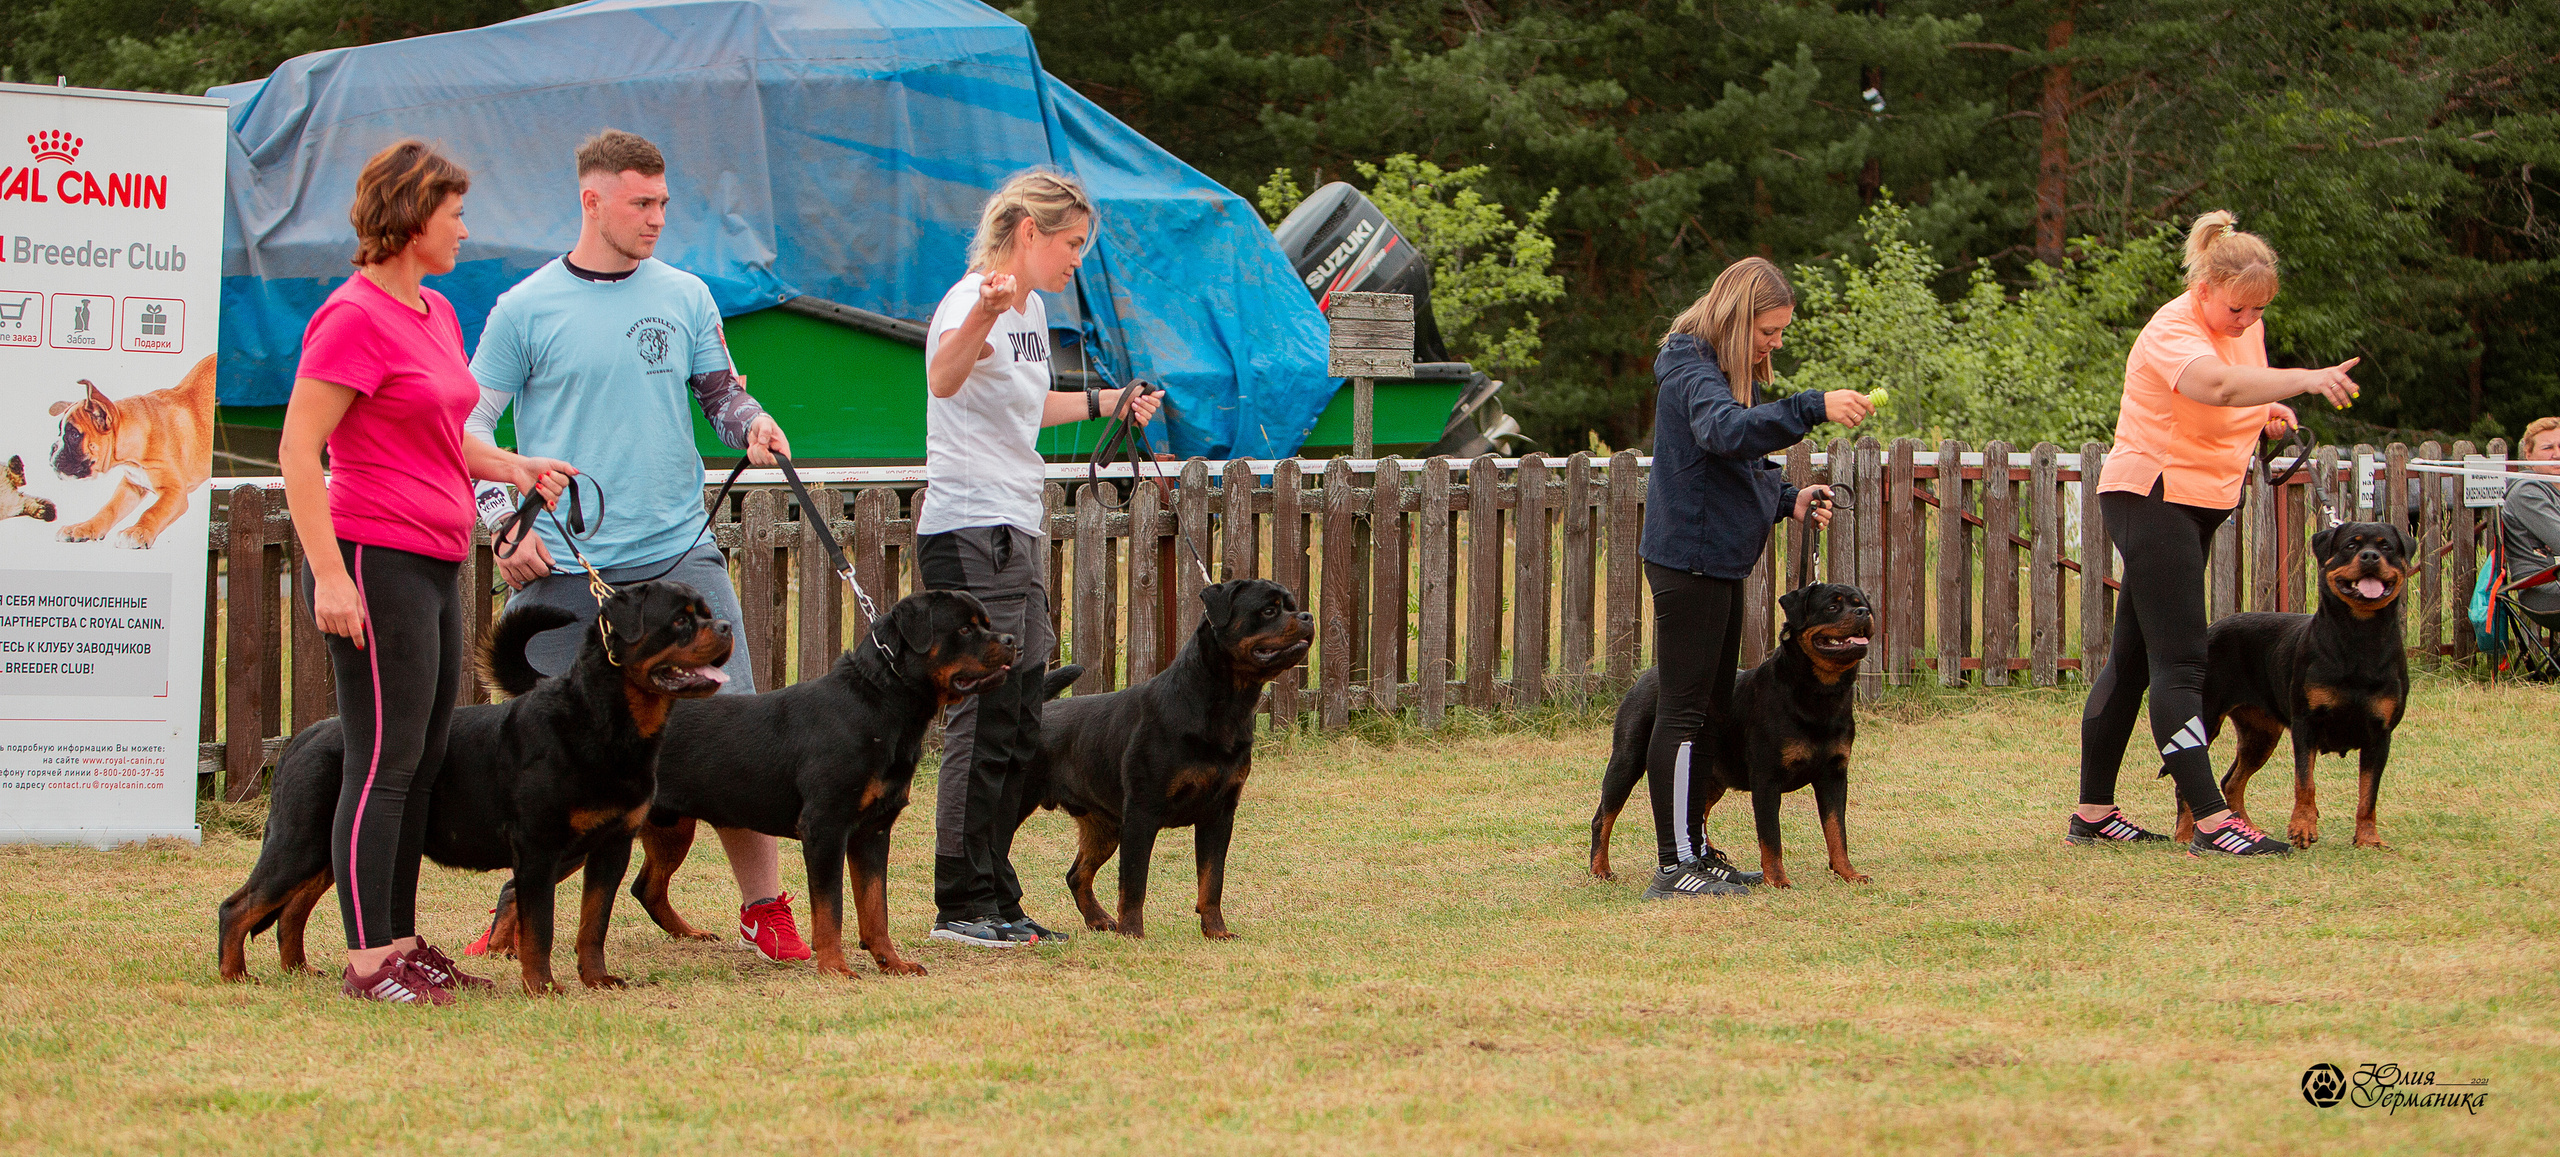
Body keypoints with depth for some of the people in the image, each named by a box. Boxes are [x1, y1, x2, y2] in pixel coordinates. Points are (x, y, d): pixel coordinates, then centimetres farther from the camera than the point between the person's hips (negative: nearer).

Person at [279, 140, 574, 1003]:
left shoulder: (436, 314, 15)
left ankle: (401, 944, 16)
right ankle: (367, 961, -5)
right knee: (386, 763, -8)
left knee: (422, 763, 11)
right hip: (375, 565, -9)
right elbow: (298, 450, -16)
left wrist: (514, 469, 13)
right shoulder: (355, 318, -12)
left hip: (434, 566, 9)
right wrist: (329, 575, -21)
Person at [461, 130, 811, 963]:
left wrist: (754, 425, -4)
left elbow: (720, 392, 18)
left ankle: (765, 907, 5)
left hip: (678, 552, 2)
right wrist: (505, 522, -8)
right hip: (561, 567, -2)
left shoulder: (685, 296, 9)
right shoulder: (525, 309, 0)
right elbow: (472, 427, 4)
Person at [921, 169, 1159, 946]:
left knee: (1017, 729, 11)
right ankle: (962, 905, -5)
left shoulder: (1032, 311, 15)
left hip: (1015, 536, 10)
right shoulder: (969, 304, -15)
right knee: (986, 720, -10)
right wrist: (982, 317, -58)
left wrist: (1103, 404, 41)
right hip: (968, 536, -10)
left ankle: (996, 902, 17)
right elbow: (943, 378, -40)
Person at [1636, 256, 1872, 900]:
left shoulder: (1729, 369, 17)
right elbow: (1726, 431, -37)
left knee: (1711, 708, 15)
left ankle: (1695, 849, 22)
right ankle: (1675, 866, -9)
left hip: (1718, 561, 11)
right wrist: (1815, 408, -44)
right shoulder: (1692, 371, -16)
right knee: (1685, 710, -9)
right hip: (1688, 558, -11)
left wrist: (1787, 501, 6)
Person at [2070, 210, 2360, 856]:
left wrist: (2267, 412, 4)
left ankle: (2092, 813, 15)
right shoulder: (2174, 333, -20)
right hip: (2150, 496, -9)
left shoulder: (2244, 328, 9)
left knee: (2134, 657, 11)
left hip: (2199, 505, 9)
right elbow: (2219, 385, -41)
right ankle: (2210, 822, -21)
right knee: (2180, 663, -14)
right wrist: (2304, 380, -50)